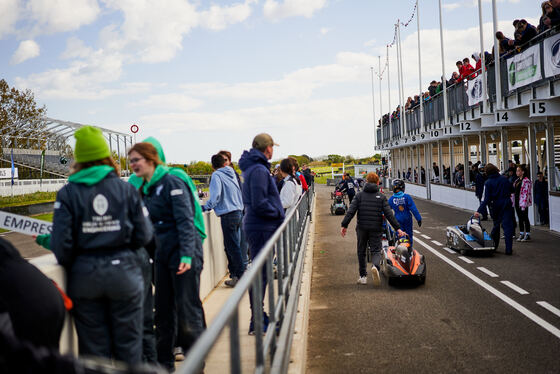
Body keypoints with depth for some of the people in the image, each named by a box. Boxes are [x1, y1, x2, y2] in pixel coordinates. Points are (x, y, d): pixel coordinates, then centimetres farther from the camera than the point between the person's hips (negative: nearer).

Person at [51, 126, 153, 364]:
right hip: (124, 272, 0)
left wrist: (71, 267, 10)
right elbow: (143, 236, -3)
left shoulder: (67, 193, -5)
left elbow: (61, 244, -9)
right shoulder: (126, 189, -2)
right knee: (128, 342, 11)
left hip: (85, 276, 0)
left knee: (94, 346, 10)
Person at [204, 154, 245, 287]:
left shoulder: (217, 175, -8)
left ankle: (240, 277, -3)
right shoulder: (231, 173, 13)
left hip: (228, 215, -7)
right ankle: (234, 272, 21)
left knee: (232, 247, -4)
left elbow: (215, 195, -21)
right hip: (238, 212, 8)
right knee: (232, 245, 16)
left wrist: (206, 207, -13)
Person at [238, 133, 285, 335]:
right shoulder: (259, 170, -17)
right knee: (260, 273, -7)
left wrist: (277, 212, 14)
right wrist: (279, 213, -9)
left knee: (260, 272, 16)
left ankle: (258, 316, 26)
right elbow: (259, 204, -24)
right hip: (261, 228, -11)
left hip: (258, 226, 11)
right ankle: (257, 322, -2)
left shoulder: (254, 168, 16)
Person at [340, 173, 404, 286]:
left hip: (361, 228, 1)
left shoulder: (360, 195, 4)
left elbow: (351, 211, -5)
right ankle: (375, 266, -30)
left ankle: (363, 276, 16)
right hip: (376, 229, -1)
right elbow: (389, 214, -5)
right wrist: (398, 228, -4)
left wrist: (344, 225, -4)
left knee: (361, 252, 13)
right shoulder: (381, 197, 2)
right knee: (376, 251, 2)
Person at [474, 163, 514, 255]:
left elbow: (486, 199, -16)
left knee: (496, 225, 19)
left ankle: (493, 246, 27)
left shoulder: (488, 183, -10)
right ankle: (508, 249, -8)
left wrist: (479, 211, -18)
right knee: (507, 226, -2)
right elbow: (512, 190, 8)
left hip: (495, 207, 0)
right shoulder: (504, 179, -3)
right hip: (506, 205, 0)